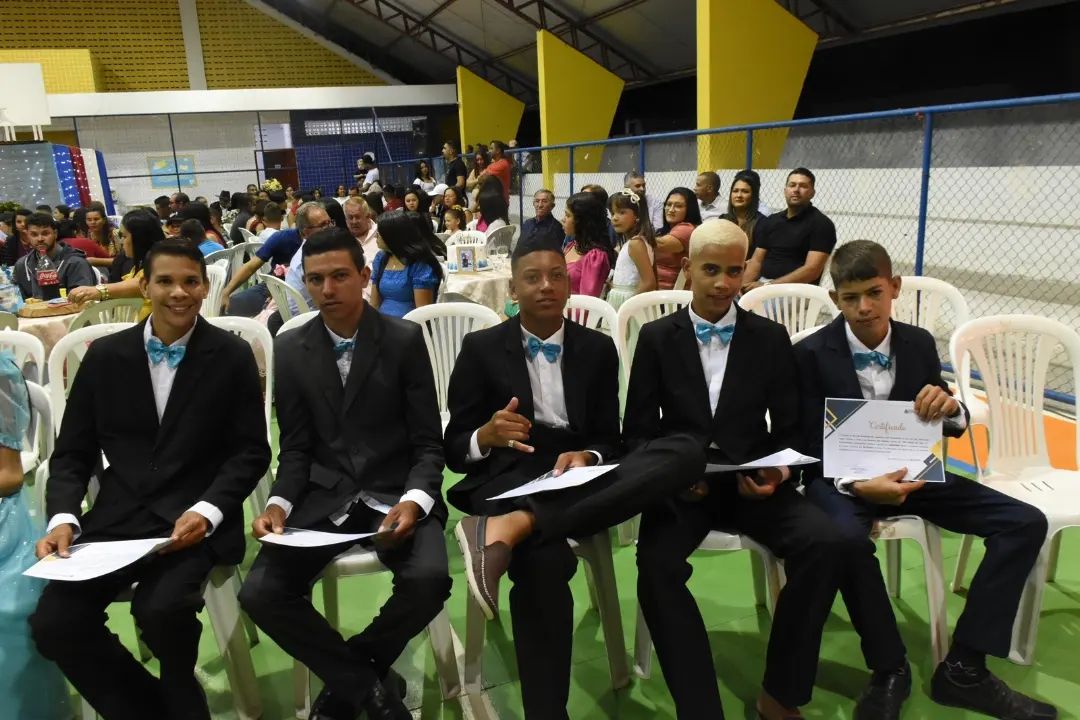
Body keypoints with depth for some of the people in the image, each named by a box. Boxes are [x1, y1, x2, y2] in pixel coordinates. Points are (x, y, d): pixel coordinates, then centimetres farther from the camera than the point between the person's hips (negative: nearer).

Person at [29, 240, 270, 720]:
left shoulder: (232, 356, 1)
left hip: (194, 520, -3)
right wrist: (63, 518, -7)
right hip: (115, 518, 4)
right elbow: (72, 454, 11)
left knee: (161, 610, -28)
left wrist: (205, 510, -17)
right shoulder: (105, 355, 8)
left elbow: (252, 452, -1)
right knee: (53, 623, -17)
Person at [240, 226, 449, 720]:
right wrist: (279, 505, -14)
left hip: (394, 492, -2)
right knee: (260, 593, -20)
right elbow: (296, 449, 6)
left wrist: (413, 502, -23)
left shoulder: (405, 339, -3)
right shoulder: (290, 349, 4)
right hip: (322, 498, 3)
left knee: (429, 580, -29)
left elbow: (428, 443, -4)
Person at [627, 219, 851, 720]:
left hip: (752, 484, 2)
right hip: (679, 486, -1)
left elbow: (789, 429, 8)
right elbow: (637, 431, 4)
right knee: (657, 565, -32)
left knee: (827, 543, -25)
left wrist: (777, 472, -14)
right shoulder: (656, 337, 4)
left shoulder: (770, 337, 7)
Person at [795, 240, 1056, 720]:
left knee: (1026, 523, -10)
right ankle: (890, 670, -12)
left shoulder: (918, 343, 2)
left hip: (910, 472, 5)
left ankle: (963, 668, -6)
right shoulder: (811, 354, -11)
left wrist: (950, 408, -18)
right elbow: (809, 448, -11)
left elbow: (955, 426, 9)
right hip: (841, 478, -5)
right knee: (848, 540, -38)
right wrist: (858, 485, -31)